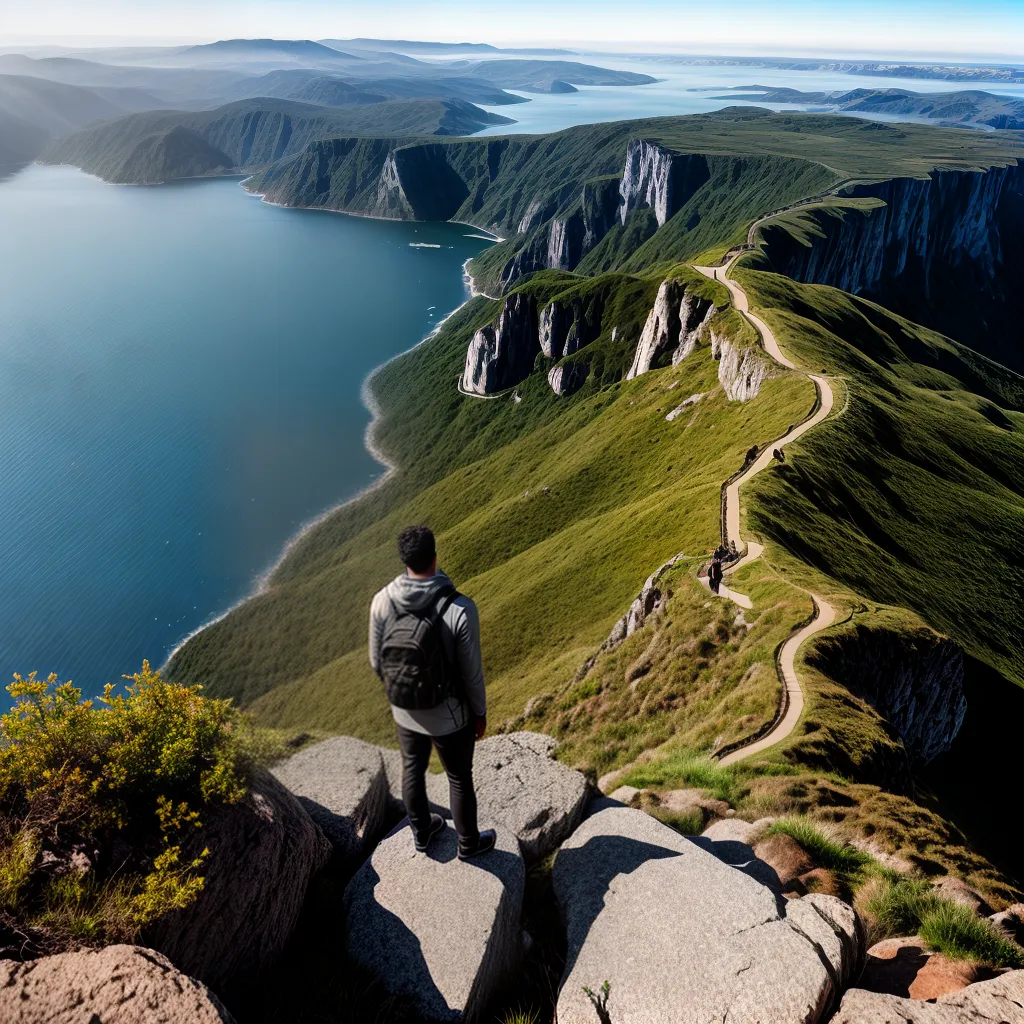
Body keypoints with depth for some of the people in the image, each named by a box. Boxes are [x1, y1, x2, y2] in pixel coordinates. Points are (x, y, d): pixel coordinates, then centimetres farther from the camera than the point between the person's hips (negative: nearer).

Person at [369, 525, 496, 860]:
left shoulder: (382, 601, -18)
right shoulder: (460, 609, -31)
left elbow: (377, 661, -4)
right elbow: (472, 672, -19)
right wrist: (480, 712, 0)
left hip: (404, 711, 4)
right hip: (449, 715, -3)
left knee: (413, 769, 29)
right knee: (460, 779, 21)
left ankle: (421, 831, 52)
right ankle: (469, 843, 44)